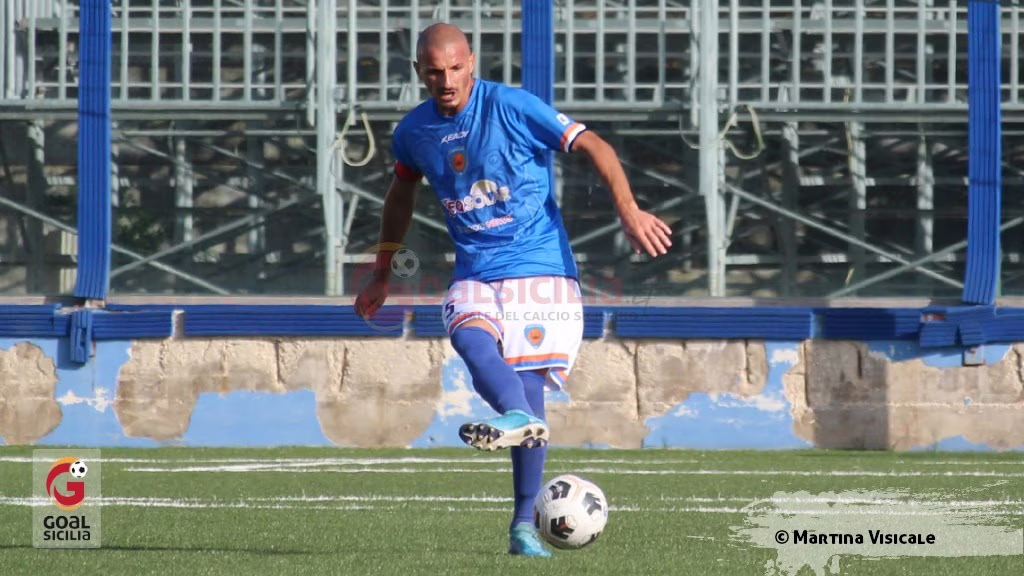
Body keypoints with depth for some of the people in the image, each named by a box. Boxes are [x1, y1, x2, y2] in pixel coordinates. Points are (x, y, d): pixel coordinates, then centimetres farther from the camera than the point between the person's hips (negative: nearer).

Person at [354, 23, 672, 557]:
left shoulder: (512, 107, -9)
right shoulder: (414, 131, 7)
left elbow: (593, 146, -8)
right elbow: (401, 192, 26)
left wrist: (628, 210, -21)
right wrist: (381, 274, 31)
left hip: (540, 265, -3)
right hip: (475, 273, 4)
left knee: (528, 382, -12)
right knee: (468, 335, -31)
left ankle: (526, 522, -7)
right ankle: (521, 418, -57)